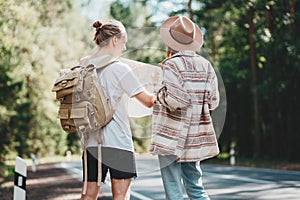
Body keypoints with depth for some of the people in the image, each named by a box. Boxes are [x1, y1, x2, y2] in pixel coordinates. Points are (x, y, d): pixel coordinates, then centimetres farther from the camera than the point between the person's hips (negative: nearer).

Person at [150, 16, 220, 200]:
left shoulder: (172, 64, -11)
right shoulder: (205, 65, 6)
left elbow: (174, 101, -20)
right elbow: (213, 101, 6)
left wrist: (160, 91, -2)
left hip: (171, 137, -6)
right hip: (195, 137, 6)